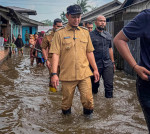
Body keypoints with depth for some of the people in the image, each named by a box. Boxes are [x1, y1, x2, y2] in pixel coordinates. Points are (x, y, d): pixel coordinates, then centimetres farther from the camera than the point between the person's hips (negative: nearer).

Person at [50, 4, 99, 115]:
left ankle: (88, 115, 24)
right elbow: (55, 54, -6)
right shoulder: (60, 33, -1)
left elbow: (89, 52, 15)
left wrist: (95, 69, 13)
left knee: (88, 100, -4)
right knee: (67, 101, 9)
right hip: (67, 75, -2)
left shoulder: (85, 32, 10)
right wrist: (54, 74, -14)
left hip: (84, 73, 2)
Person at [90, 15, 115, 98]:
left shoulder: (108, 35, 11)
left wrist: (112, 62, 18)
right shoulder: (90, 35, -6)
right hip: (95, 64, -3)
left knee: (109, 85, 0)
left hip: (108, 64, 4)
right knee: (95, 84, 11)